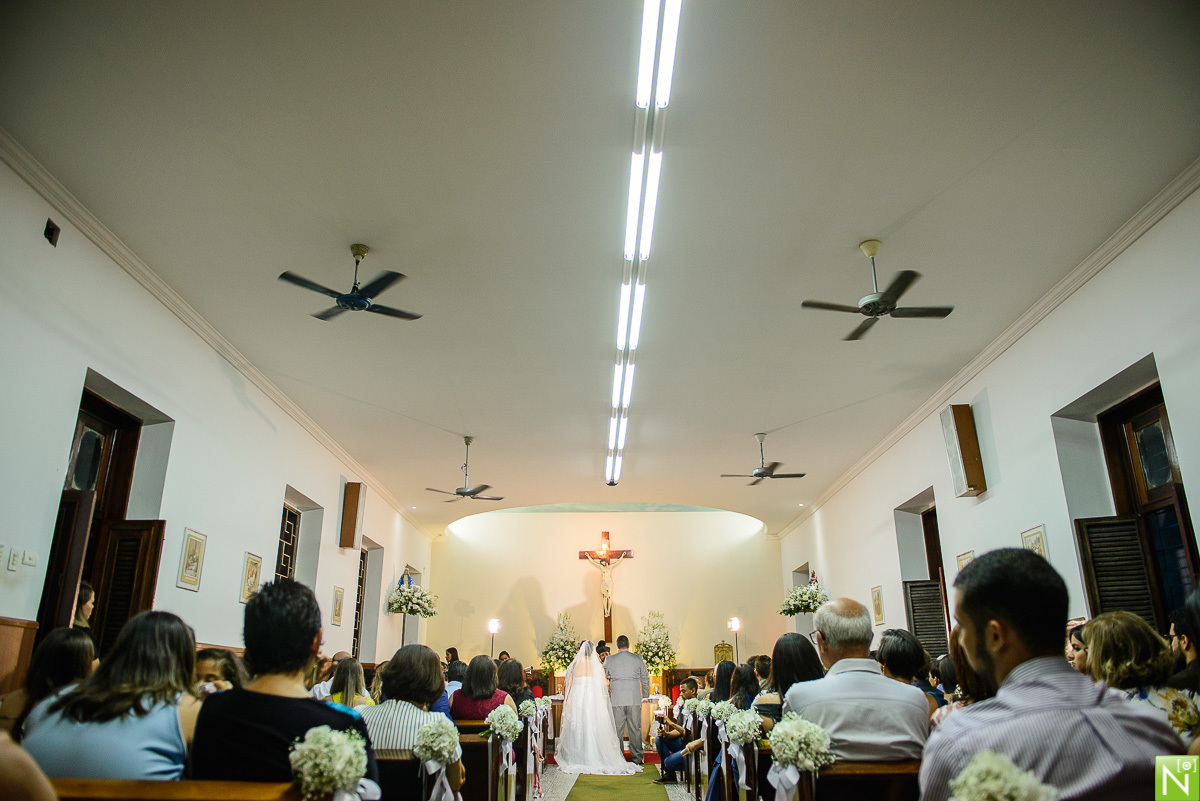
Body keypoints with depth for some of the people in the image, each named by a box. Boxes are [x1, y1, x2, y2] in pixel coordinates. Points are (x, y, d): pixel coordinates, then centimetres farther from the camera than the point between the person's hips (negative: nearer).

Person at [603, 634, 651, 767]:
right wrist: (644, 695, 20)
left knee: (617, 730, 6)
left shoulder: (609, 660, 0)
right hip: (635, 700, 1)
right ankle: (637, 759, 11)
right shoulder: (638, 659, 2)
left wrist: (606, 695, 25)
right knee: (635, 729, 7)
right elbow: (645, 678, 7)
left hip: (616, 700, 0)